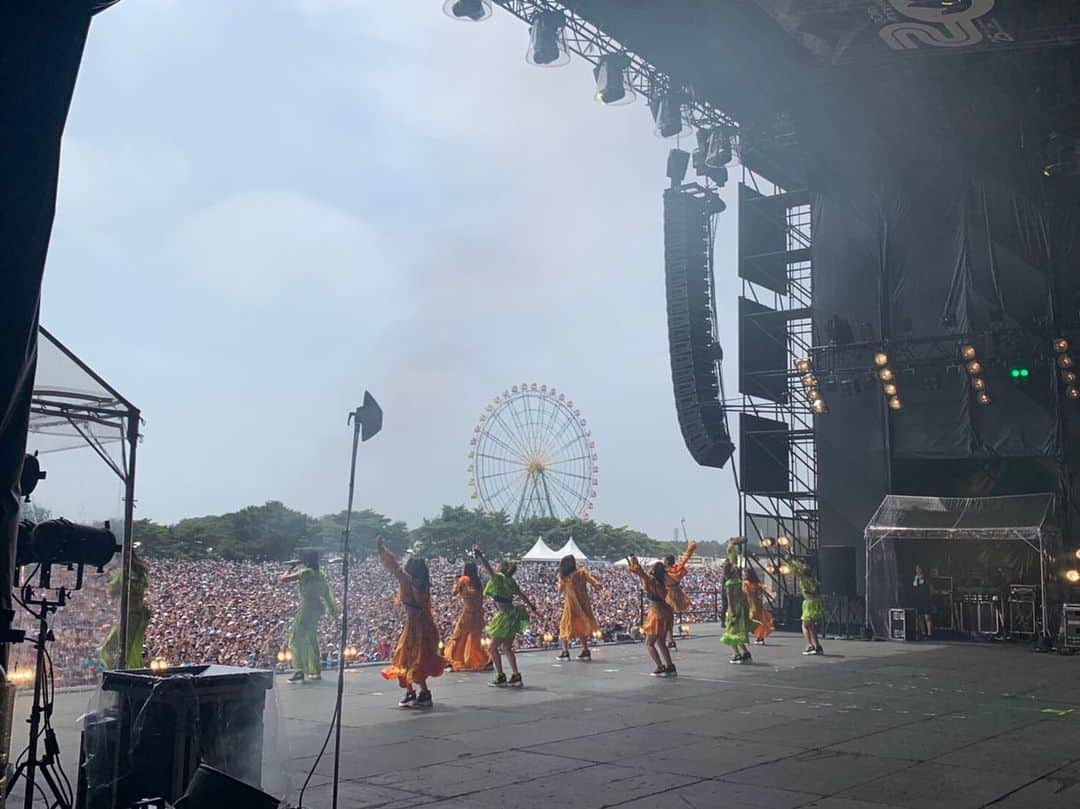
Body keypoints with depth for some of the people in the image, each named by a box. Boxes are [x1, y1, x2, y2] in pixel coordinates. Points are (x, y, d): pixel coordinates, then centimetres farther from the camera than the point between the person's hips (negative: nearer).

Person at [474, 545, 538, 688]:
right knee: (507, 648, 15)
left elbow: (488, 568, -20)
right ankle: (516, 676, 13)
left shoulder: (499, 578, -11)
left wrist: (479, 554, -17)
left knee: (493, 647, 2)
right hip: (512, 615, 9)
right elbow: (522, 595, 19)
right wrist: (532, 607, 27)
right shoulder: (510, 581, 12)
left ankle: (500, 677, 2)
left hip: (505, 616, -9)